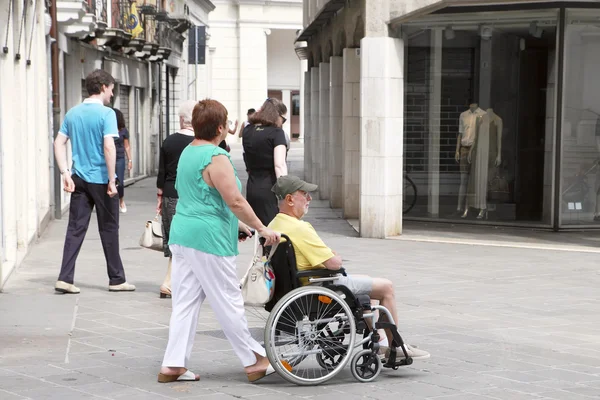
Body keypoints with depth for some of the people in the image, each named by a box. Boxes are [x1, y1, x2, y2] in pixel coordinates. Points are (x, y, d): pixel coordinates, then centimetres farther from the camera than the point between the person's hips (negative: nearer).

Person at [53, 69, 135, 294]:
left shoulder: (73, 113, 9)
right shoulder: (106, 113, -11)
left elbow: (59, 143, 6)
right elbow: (109, 147, -20)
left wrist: (65, 173, 3)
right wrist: (112, 180, -16)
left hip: (79, 179, 5)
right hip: (100, 180, -5)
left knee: (75, 229, 6)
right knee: (109, 229, 6)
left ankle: (65, 279, 0)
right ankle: (116, 280, 16)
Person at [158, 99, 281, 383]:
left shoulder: (187, 153, 14)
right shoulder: (216, 157, -15)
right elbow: (235, 201, -17)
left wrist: (237, 223, 24)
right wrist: (261, 228, -8)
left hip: (182, 235, 9)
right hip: (208, 240, -9)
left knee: (185, 302, 9)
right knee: (229, 302, 0)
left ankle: (173, 365, 9)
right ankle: (253, 361, 10)